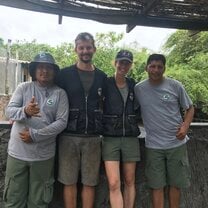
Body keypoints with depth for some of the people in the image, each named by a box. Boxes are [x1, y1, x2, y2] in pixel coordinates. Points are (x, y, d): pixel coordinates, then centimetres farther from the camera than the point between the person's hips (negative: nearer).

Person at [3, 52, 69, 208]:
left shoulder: (60, 93, -3)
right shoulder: (24, 87, 3)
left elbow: (62, 122, -9)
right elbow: (9, 111, -6)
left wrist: (34, 135, -15)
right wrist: (25, 111, -28)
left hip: (43, 155, -1)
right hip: (18, 152, 1)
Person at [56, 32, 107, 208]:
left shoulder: (102, 77, 8)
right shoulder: (65, 74, 2)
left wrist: (102, 127, 9)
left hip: (93, 137, 2)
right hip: (69, 136, -1)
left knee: (89, 182, 9)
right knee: (69, 181, 7)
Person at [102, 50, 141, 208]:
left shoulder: (134, 86, 7)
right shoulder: (105, 84, -4)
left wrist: (134, 122, 7)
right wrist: (103, 125, -6)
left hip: (131, 138, 3)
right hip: (110, 139, -3)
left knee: (130, 182, 11)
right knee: (114, 184, -6)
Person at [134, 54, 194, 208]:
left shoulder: (175, 86, -3)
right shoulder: (139, 89, -1)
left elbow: (190, 108, 6)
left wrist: (185, 126, -9)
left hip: (177, 143, 0)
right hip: (153, 145, 0)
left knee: (175, 183, 13)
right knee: (157, 185, 8)